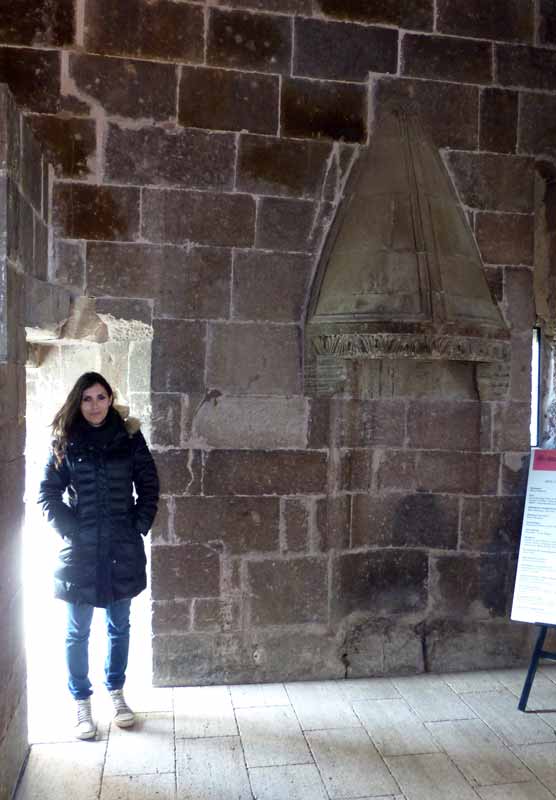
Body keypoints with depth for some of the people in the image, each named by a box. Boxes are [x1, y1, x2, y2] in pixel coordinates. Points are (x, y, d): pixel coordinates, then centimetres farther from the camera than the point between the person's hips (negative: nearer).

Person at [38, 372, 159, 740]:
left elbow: (149, 486, 3)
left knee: (119, 627, 14)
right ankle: (82, 704, 23)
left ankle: (117, 694, 31)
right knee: (78, 632, 8)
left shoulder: (129, 437, -1)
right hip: (80, 550, -1)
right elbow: (48, 493, 0)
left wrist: (139, 526, -5)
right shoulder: (65, 441, -1)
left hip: (123, 549, 1)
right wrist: (70, 530, -9)